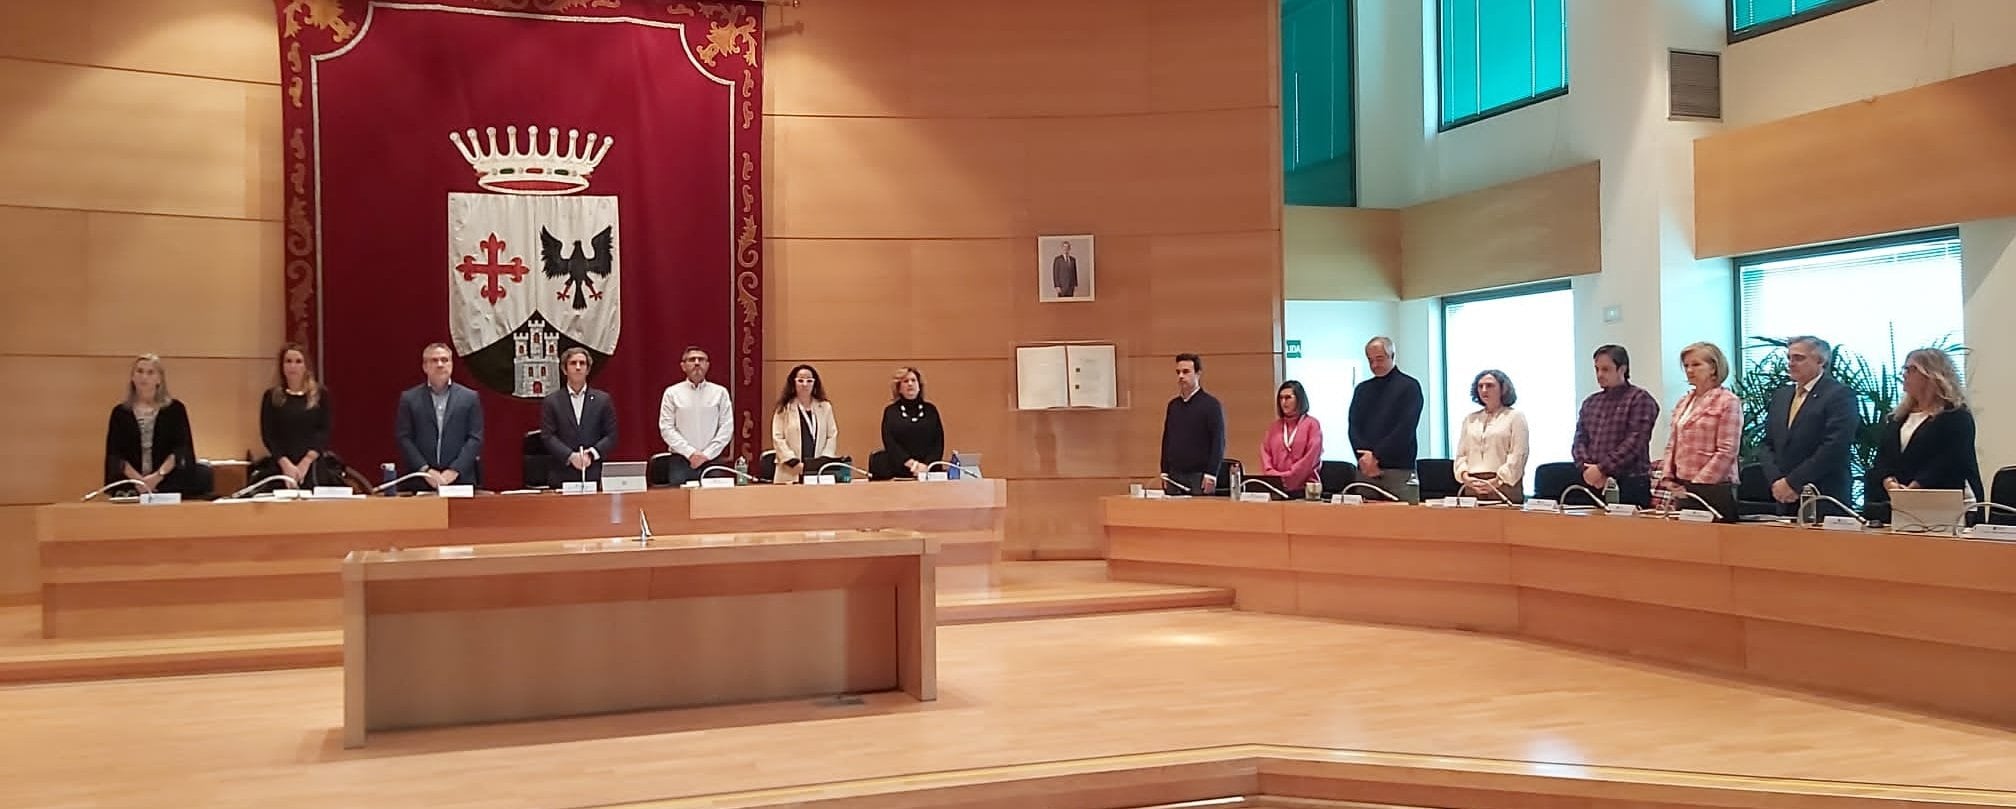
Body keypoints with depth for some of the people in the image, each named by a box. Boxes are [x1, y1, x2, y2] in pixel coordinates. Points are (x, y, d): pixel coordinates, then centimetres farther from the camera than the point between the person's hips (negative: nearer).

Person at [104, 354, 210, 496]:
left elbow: (181, 448, -1)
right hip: (130, 481, 0)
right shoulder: (120, 412, 13)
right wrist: (138, 479, -14)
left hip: (169, 480, 0)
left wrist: (158, 476, -16)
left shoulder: (175, 409, 9)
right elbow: (115, 454, 3)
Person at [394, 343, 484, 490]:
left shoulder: (469, 397, 8)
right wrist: (425, 470, -9)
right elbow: (404, 438, 2)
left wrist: (455, 470, -9)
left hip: (460, 480, 0)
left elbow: (475, 438, 3)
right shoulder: (409, 398, 8)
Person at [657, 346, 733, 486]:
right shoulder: (672, 393, 6)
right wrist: (690, 453, -11)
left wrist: (707, 454, -8)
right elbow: (666, 428, -1)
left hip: (712, 461, 1)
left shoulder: (720, 392, 7)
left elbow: (727, 428, 2)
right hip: (681, 461, 0)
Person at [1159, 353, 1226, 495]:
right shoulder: (1173, 405, 13)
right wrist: (1164, 472, 10)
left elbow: (1218, 443, -7)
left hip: (1199, 477, -5)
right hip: (1174, 476, 5)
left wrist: (1211, 475, -14)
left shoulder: (1211, 405, -2)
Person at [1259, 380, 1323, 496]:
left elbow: (1310, 458, -7)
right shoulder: (1275, 427, 17)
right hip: (1276, 487, 3)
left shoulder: (1312, 424, 3)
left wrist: (1287, 477, -13)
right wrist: (1272, 476, -8)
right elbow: (1265, 453, 10)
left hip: (1302, 488, -3)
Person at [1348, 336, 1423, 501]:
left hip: (1397, 469, -4)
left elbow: (1405, 429, -8)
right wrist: (1364, 457, -9)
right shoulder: (1363, 389, 17)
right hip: (1364, 469, 4)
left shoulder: (1409, 386, 3)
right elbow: (1354, 427, 9)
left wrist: (1376, 456, -13)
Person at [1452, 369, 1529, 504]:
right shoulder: (1470, 419, 20)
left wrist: (1496, 482, -14)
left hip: (1504, 486, -4)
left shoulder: (1515, 417, 6)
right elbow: (1461, 454, 17)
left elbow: (1517, 456, -4)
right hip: (1473, 487, 4)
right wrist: (1465, 476, -3)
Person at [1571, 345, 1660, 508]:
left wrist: (1602, 469, -16)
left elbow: (1634, 442, -12)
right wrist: (1586, 468, -7)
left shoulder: (1640, 399, -1)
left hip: (1629, 484, -5)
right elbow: (1580, 439, 12)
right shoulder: (1590, 402, 18)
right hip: (1591, 483, 5)